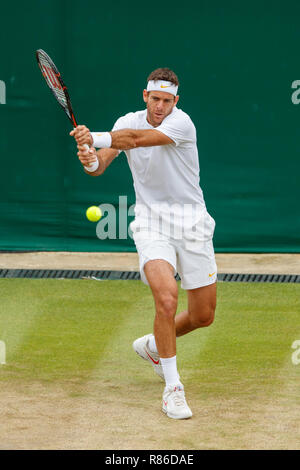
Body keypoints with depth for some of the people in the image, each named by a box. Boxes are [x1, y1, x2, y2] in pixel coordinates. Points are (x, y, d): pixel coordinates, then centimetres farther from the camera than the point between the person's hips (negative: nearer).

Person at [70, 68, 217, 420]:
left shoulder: (181, 123, -14)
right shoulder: (127, 122, 0)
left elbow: (139, 138, -31)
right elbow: (101, 165, -10)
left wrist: (96, 138, -39)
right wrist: (92, 160, -33)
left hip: (192, 225, 0)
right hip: (152, 225, 0)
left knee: (203, 316, 7)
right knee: (166, 299, -24)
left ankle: (152, 345, 37)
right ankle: (172, 388, -12)